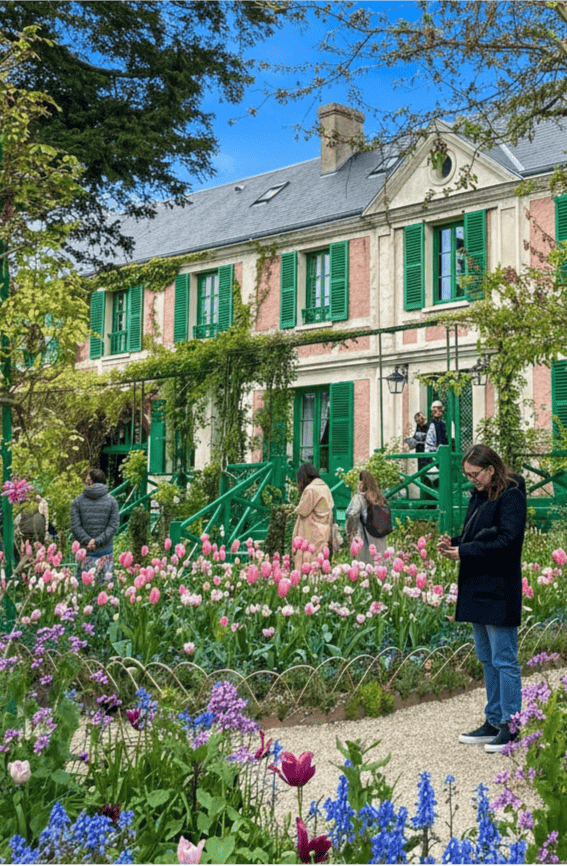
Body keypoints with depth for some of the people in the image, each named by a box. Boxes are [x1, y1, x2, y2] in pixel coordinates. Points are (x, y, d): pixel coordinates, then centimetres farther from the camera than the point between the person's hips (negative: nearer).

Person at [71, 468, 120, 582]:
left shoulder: (77, 501, 3)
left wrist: (87, 541, -6)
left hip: (84, 551, 0)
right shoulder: (112, 501, 3)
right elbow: (113, 526, -4)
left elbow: (75, 526, -4)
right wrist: (96, 541, -7)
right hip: (105, 551, 0)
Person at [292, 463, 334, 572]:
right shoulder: (325, 488, 10)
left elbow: (303, 510, -16)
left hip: (312, 534, -9)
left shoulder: (310, 490, -17)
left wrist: (295, 510, 7)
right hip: (325, 532, 9)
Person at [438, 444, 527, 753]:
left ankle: (510, 726, 6)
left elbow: (506, 542, -21)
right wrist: (453, 542, -1)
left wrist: (464, 552, -20)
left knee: (504, 660, -2)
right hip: (477, 589, 10)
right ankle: (493, 722, 25)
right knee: (487, 659, 15)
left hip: (499, 592, -9)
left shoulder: (511, 496, -14)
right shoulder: (479, 495, 13)